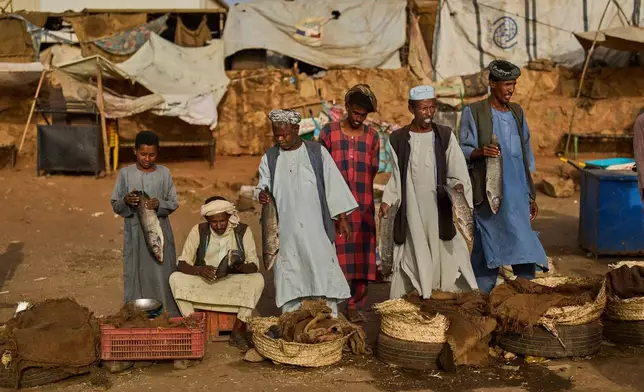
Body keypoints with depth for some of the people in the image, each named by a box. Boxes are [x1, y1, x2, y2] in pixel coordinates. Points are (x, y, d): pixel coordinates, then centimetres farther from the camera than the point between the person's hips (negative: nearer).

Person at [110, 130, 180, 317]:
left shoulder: (164, 173, 2)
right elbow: (115, 205, 3)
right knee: (137, 274, 1)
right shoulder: (125, 173, 0)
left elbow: (174, 203, 5)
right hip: (135, 233, 0)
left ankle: (168, 317, 10)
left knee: (162, 274, 1)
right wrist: (125, 201, -18)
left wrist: (159, 204, -16)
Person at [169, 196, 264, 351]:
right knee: (175, 278, -25)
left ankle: (238, 331, -26)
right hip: (203, 283, 1)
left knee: (257, 279, -29)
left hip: (233, 284, 0)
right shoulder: (198, 231, -5)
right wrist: (199, 270, -30)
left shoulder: (243, 231, -5)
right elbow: (182, 264, -8)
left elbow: (254, 265, -6)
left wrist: (241, 267, -31)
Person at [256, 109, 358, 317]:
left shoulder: (317, 152, 1)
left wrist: (342, 217, -1)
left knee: (323, 270, -1)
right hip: (285, 230, 2)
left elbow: (333, 184, 2)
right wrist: (262, 194, -15)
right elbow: (262, 186, 10)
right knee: (289, 276, 3)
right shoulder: (270, 158, 7)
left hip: (315, 228, -2)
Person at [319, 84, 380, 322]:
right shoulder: (329, 132, 2)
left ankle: (355, 305, 11)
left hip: (363, 206, 2)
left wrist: (361, 195, 0)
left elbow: (372, 171, 10)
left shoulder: (372, 137, 8)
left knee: (361, 255, 2)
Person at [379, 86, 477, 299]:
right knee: (412, 262, 2)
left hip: (441, 212, 0)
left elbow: (458, 173, 1)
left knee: (448, 260, -1)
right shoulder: (398, 139, 4)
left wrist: (459, 186, -19)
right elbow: (396, 177, 10)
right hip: (412, 215, 0)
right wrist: (387, 201, -3)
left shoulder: (445, 136, 3)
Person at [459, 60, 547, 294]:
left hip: (517, 194, 5)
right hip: (489, 194, -5)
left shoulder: (517, 112, 17)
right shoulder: (473, 113, 1)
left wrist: (531, 196, 19)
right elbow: (464, 151, -3)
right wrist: (480, 151, -26)